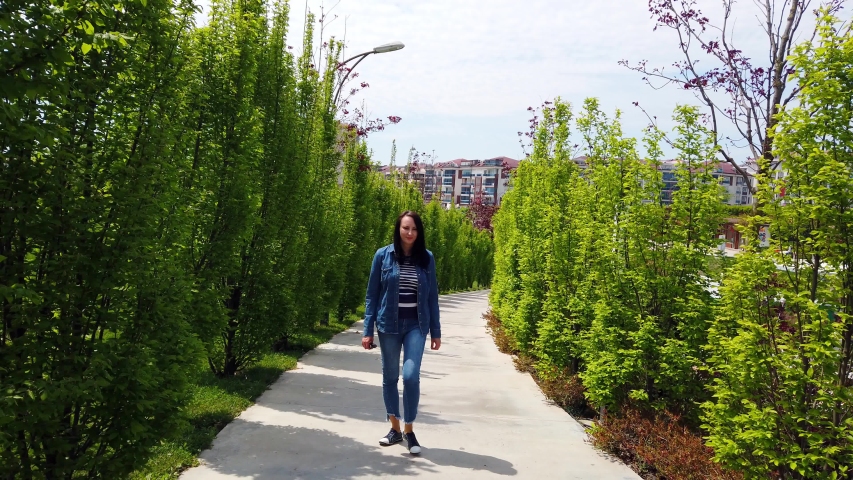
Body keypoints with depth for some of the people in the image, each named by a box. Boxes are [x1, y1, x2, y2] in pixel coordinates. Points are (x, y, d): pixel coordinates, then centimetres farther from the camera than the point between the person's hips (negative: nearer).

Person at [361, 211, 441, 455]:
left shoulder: (427, 258, 1)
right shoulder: (383, 255, -2)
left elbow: (432, 296, 6)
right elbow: (372, 294, 1)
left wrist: (436, 331, 6)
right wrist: (368, 330, -1)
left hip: (416, 325, 0)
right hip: (389, 325, 1)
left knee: (411, 376, -11)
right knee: (390, 377, 9)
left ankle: (409, 430, 6)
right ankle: (395, 428, 25)